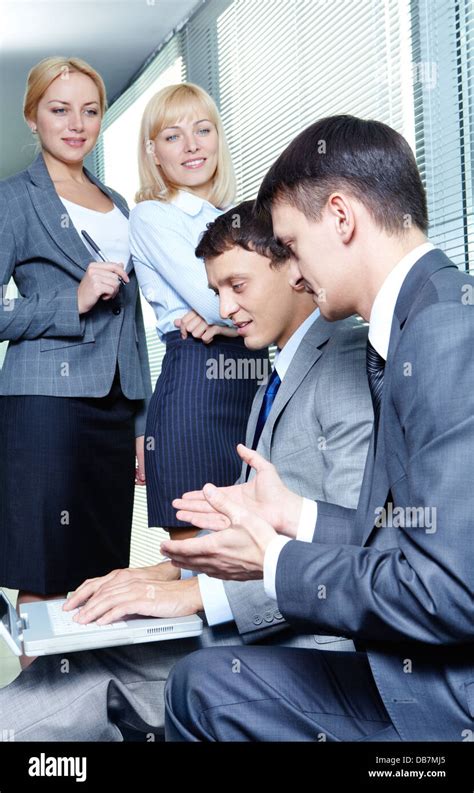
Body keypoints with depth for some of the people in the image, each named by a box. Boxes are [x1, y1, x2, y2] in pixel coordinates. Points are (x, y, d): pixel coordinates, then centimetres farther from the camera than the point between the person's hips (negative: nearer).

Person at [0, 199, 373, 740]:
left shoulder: (350, 356, -11)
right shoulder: (273, 387, 21)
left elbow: (357, 540, -21)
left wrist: (199, 591, -21)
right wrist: (168, 571, 1)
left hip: (312, 634, -8)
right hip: (251, 620, 8)